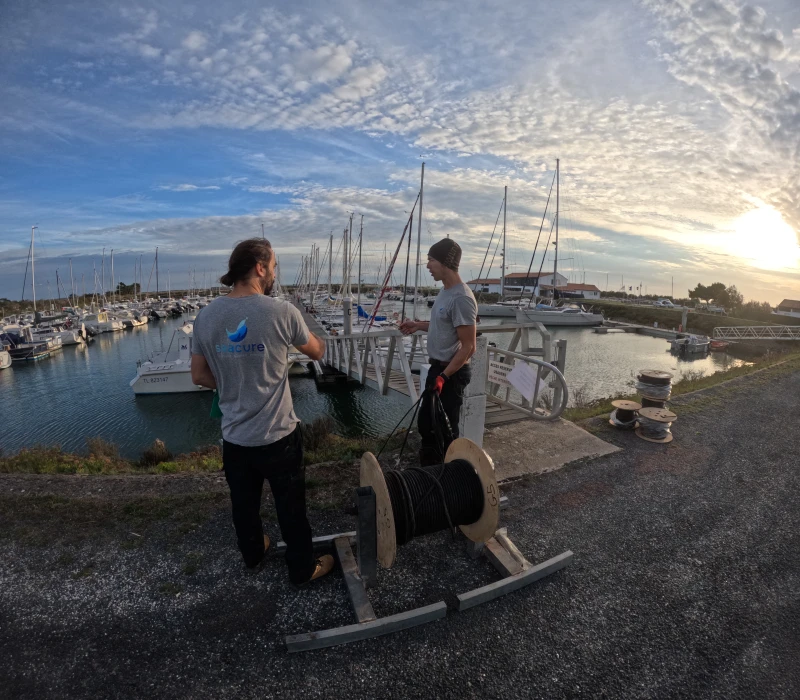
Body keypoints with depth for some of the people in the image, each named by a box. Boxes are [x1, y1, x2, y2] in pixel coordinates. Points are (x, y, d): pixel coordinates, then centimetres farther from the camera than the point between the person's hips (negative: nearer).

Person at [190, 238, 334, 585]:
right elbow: (316, 352, 0)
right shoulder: (280, 311, -17)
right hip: (278, 435, -4)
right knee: (291, 508, 14)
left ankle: (252, 553, 49)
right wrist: (318, 338, 21)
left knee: (244, 504, 25)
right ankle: (303, 568, 34)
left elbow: (199, 376, 5)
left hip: (234, 436, 5)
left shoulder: (206, 316, -4)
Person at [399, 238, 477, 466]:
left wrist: (444, 376, -25)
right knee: (426, 424, 20)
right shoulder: (445, 292, 8)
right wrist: (417, 325, 20)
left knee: (446, 431, 3)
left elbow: (468, 347, -23)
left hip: (451, 373, -10)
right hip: (437, 368, 10)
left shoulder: (461, 298, -22)